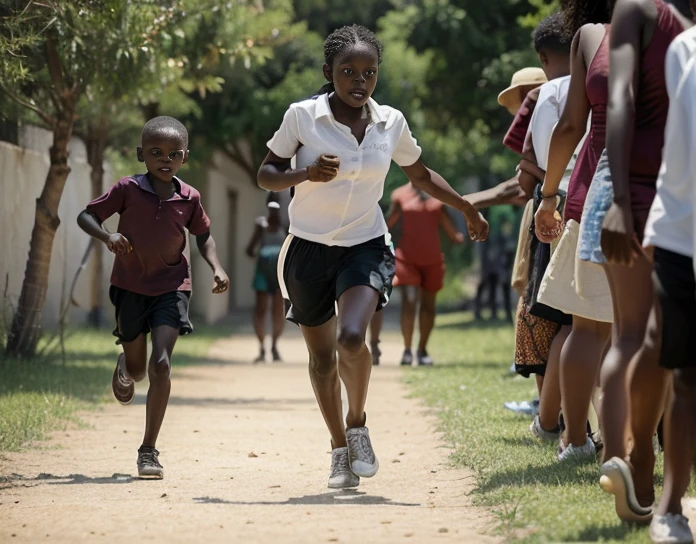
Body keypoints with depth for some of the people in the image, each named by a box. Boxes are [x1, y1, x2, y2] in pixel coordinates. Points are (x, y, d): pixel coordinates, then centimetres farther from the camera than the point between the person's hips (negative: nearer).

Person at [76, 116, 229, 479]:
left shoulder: (189, 198, -6)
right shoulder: (127, 190, -12)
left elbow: (203, 235, 11)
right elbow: (86, 215, -8)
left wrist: (216, 268, -5)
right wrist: (107, 236, -28)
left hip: (171, 287, 0)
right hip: (130, 286, 0)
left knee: (161, 364, -16)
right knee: (137, 368, 12)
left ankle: (149, 450, -8)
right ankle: (125, 367, 55)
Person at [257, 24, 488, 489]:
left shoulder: (391, 123, -1)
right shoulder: (302, 117, -8)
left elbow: (420, 174, 17)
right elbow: (265, 174, -2)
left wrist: (468, 210, 23)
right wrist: (305, 174, -22)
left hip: (366, 247, 0)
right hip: (309, 249, 0)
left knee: (352, 338, -25)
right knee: (322, 356, 9)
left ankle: (358, 424, 1)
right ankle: (340, 451, 28)